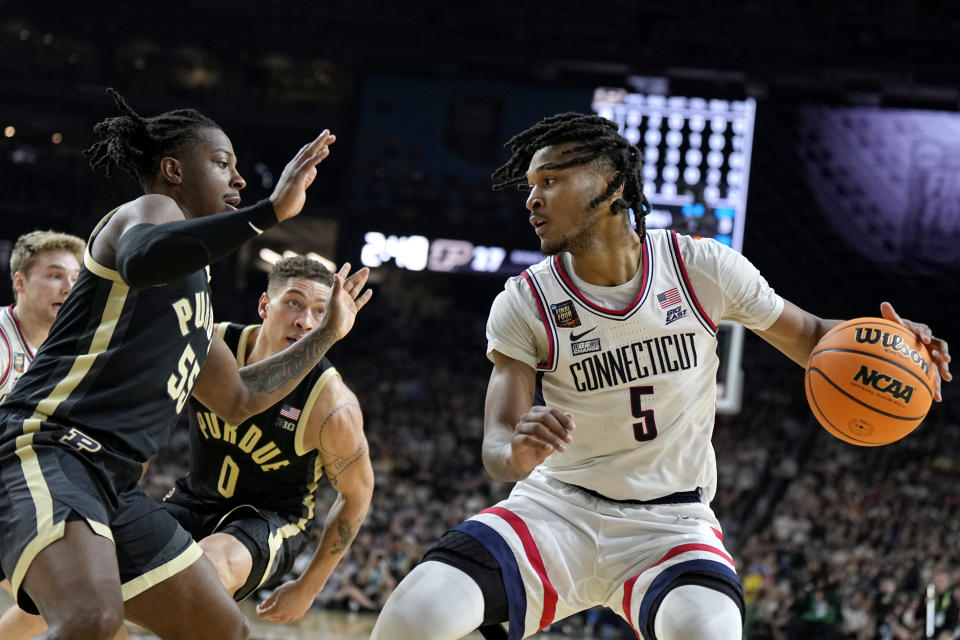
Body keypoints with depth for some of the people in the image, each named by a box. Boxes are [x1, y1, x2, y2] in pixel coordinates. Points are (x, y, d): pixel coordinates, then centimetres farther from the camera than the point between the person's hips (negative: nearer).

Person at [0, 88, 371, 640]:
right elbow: (141, 259, -27)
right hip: (45, 449, -10)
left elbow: (238, 399, 39)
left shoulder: (195, 287, 27)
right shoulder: (153, 210, 1)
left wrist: (327, 333, 41)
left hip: (113, 486, 10)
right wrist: (273, 209, -29)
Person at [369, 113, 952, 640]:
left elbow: (810, 339, 7)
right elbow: (498, 445, -9)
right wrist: (518, 451, -35)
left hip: (670, 526, 0)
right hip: (558, 509, 1)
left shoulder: (702, 267, -5)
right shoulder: (524, 305, -4)